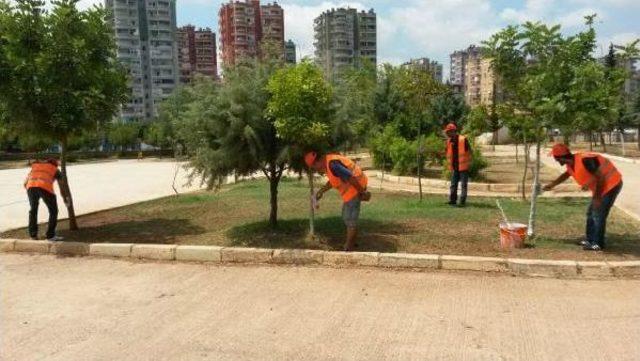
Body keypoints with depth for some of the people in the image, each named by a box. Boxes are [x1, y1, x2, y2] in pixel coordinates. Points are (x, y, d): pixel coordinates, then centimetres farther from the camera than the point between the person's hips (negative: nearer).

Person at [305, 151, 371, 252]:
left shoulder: (332, 165, -25)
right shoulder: (328, 162, 8)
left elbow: (351, 178, -28)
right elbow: (333, 180, 24)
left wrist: (363, 193, -20)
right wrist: (321, 191, 22)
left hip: (355, 188, -10)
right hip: (350, 190, 10)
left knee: (350, 220, -2)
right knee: (346, 217, 21)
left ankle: (348, 249, 8)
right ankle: (351, 243, 34)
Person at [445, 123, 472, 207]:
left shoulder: (463, 140, -12)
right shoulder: (449, 141, 4)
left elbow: (469, 152, -6)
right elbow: (448, 153, 14)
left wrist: (469, 164, -5)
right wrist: (450, 164, 8)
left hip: (463, 167, -5)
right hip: (454, 167, 5)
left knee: (463, 185, -1)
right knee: (453, 184, 9)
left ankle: (462, 202, 3)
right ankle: (452, 200, 17)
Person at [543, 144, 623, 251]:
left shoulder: (585, 160, -31)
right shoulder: (571, 164, -3)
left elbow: (600, 177, -27)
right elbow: (566, 174, 21)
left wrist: (597, 197, -21)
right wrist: (552, 185, 20)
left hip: (611, 184, -9)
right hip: (601, 186, 9)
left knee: (598, 214, -7)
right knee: (591, 213, 14)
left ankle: (598, 244, 3)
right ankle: (590, 240, 24)